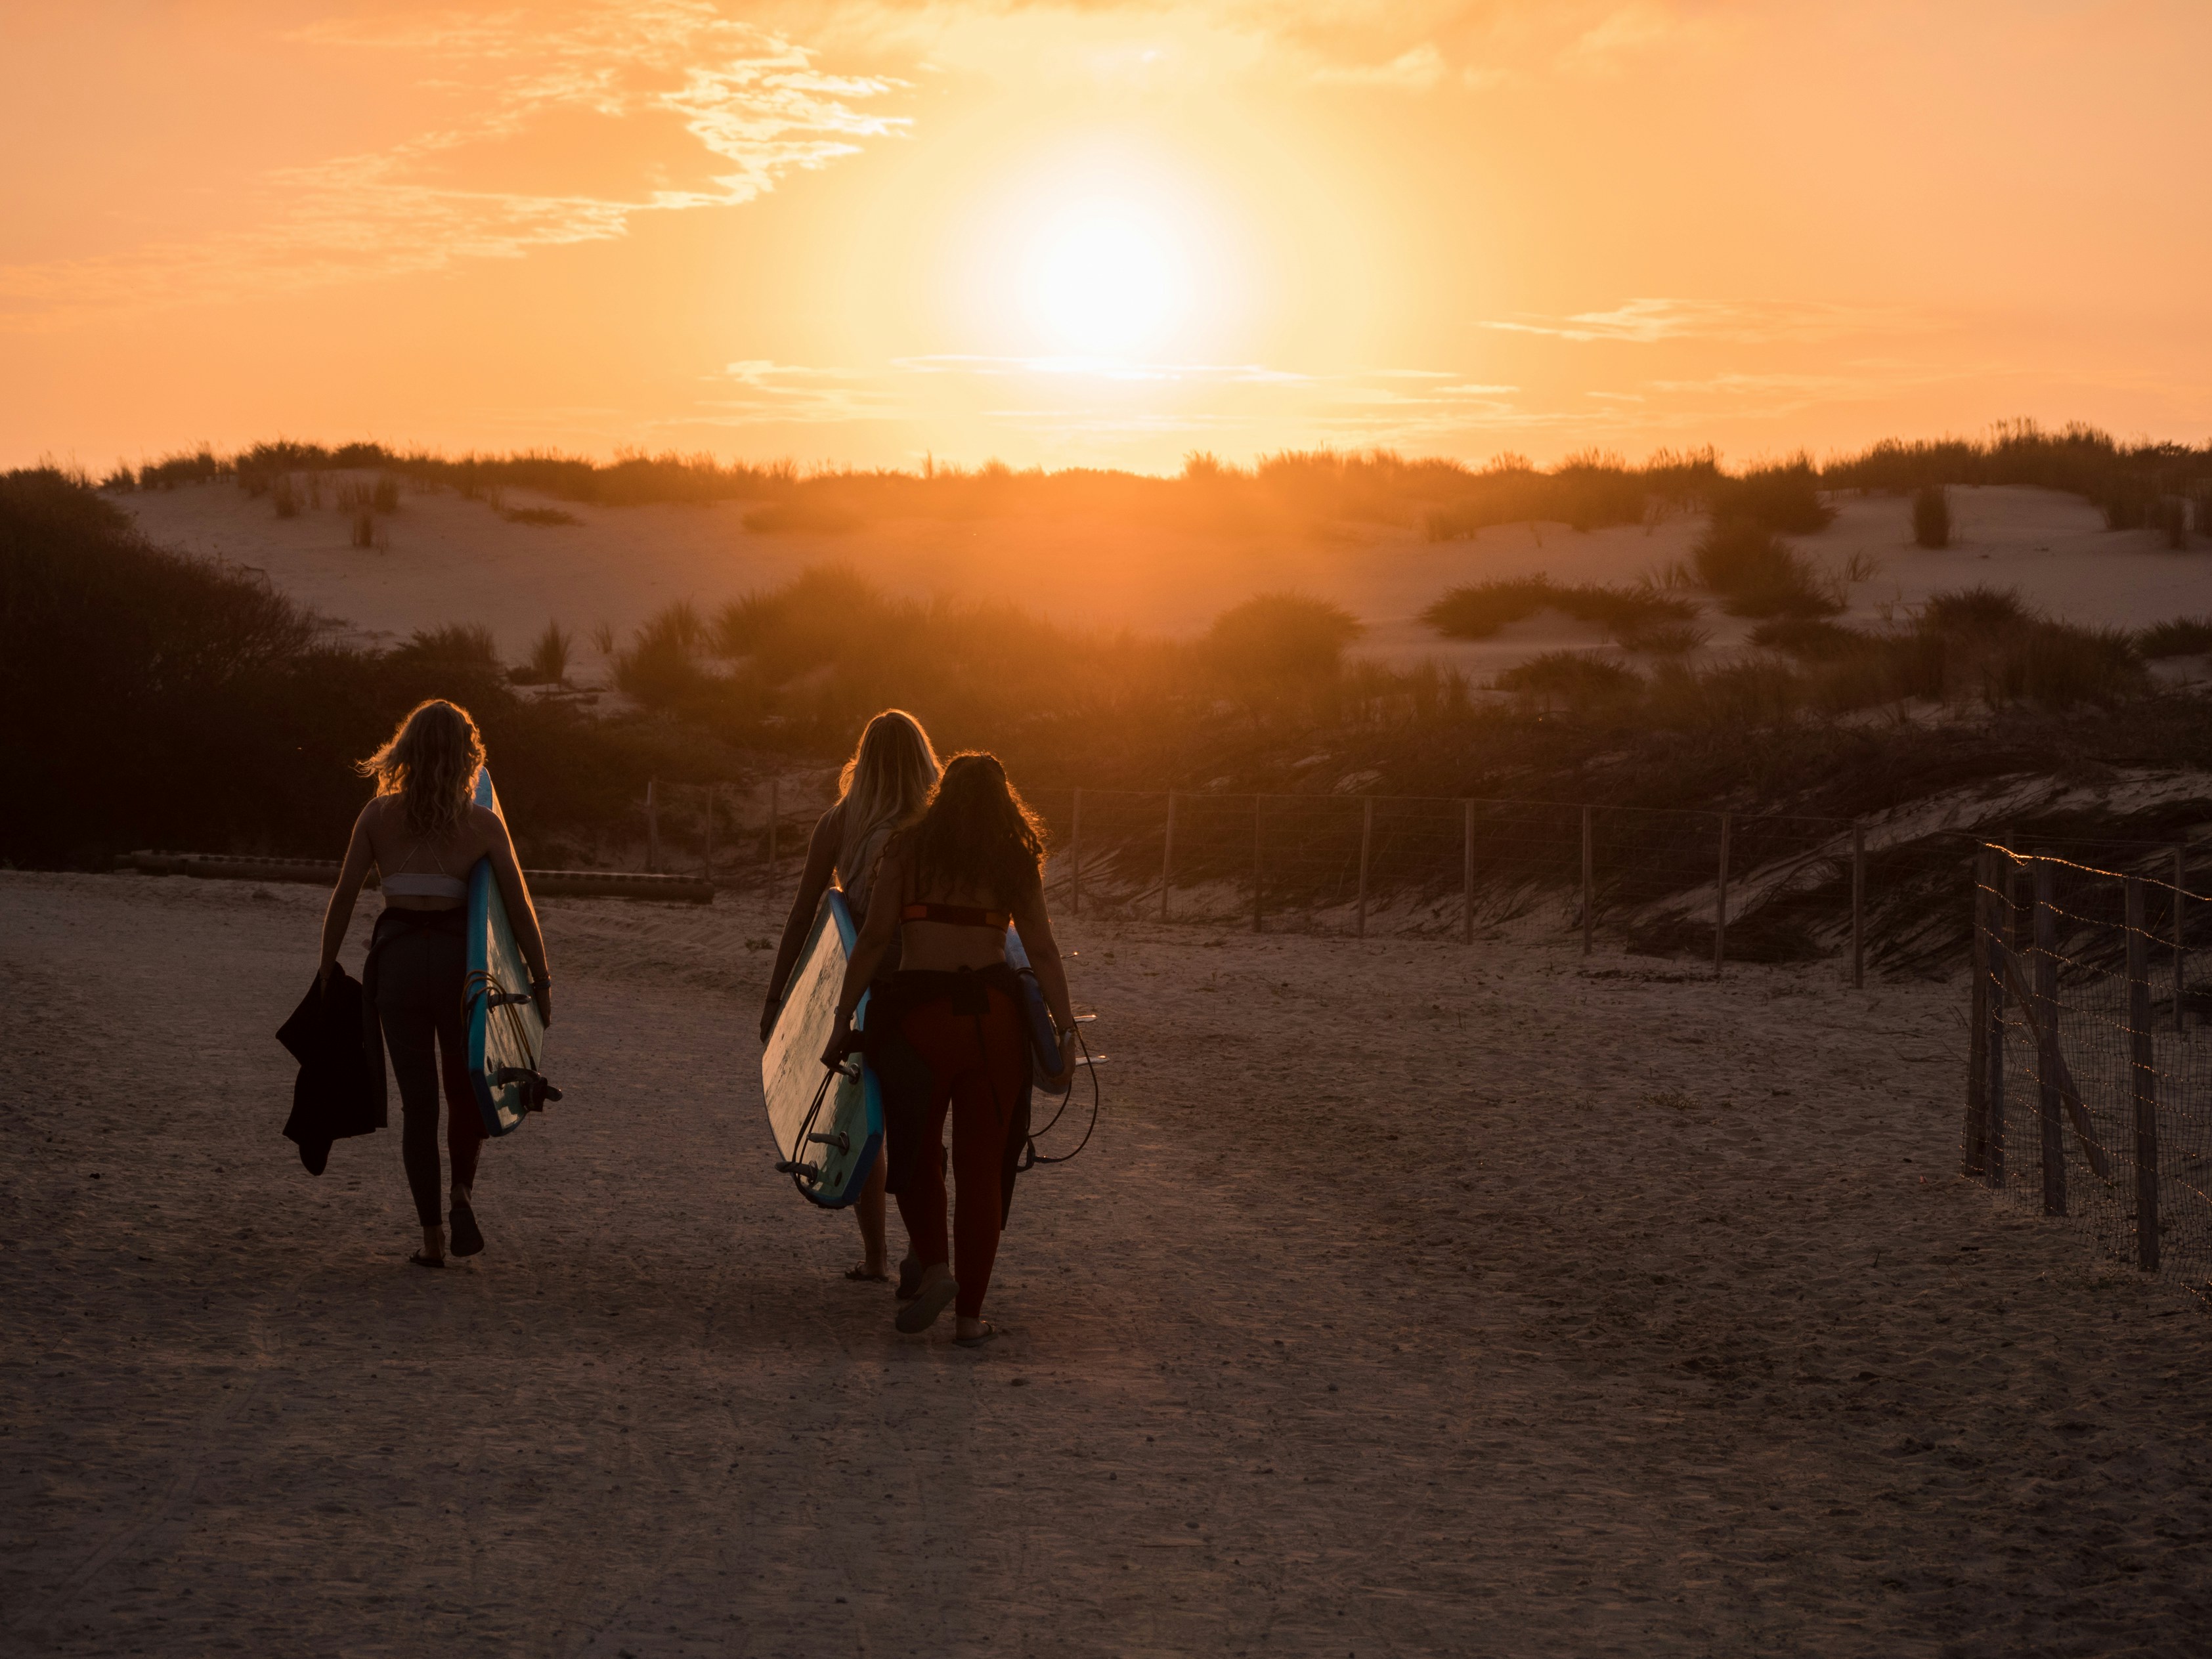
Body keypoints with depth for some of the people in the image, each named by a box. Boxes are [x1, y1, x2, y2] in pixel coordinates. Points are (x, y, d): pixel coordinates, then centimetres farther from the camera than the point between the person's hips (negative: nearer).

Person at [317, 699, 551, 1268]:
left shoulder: (379, 815, 1)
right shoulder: (483, 824, -1)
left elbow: (342, 898, 3)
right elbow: (520, 908, -2)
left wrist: (328, 969, 12)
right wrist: (541, 981, 5)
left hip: (396, 962, 1)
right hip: (458, 959, -1)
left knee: (417, 1100, 8)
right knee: (466, 1092, 19)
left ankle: (432, 1236, 5)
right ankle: (462, 1193, -3)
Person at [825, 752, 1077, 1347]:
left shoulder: (906, 850, 6)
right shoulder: (1016, 862, 9)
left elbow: (873, 939, -1)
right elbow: (1043, 953, 3)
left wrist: (842, 1022, 0)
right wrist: (1067, 1034, 4)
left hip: (919, 1013, -1)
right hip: (994, 1014, 1)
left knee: (915, 1153, 18)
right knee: (983, 1166, 8)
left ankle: (935, 1268, -2)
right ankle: (970, 1314, 8)